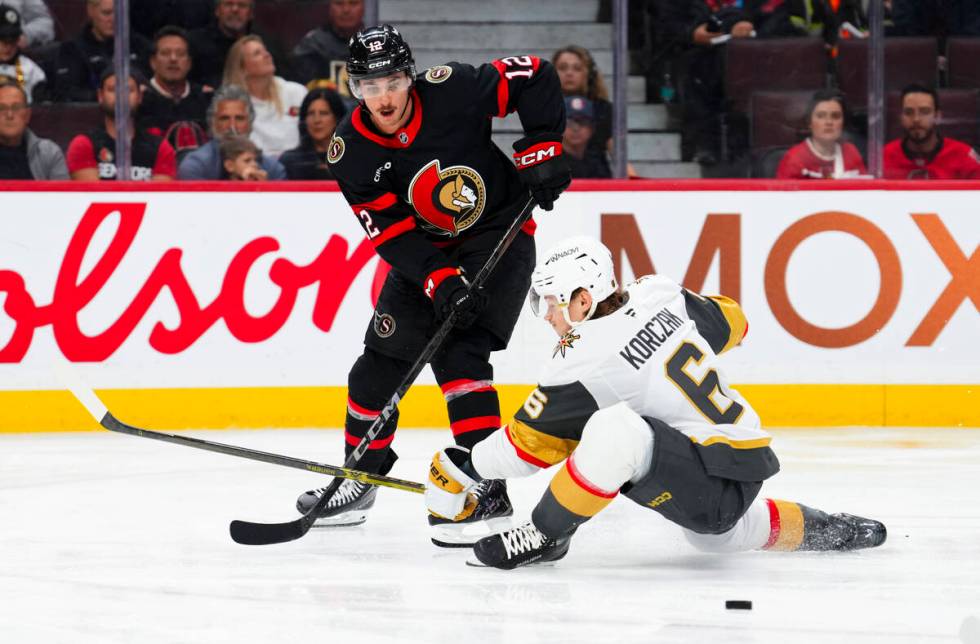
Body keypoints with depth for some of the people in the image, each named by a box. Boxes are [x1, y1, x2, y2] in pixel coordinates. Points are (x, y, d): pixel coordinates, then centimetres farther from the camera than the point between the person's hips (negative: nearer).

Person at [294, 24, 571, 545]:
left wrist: (542, 148, -18)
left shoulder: (451, 92, -23)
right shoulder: (351, 151, -14)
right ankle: (362, 477, 22)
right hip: (423, 250, 5)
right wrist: (440, 283, -28)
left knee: (457, 353, -21)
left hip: (499, 234, -5)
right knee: (382, 359, 3)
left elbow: (535, 77, -12)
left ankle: (488, 487, -21)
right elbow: (390, 232, -17)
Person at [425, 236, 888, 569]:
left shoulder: (582, 364, -17)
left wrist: (463, 467, 9)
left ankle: (545, 536, -15)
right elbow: (729, 322, 19)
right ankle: (820, 528, 42)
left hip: (713, 484, -10)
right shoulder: (658, 296, 1)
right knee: (717, 535, 39)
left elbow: (528, 444, -5)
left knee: (615, 430, -30)